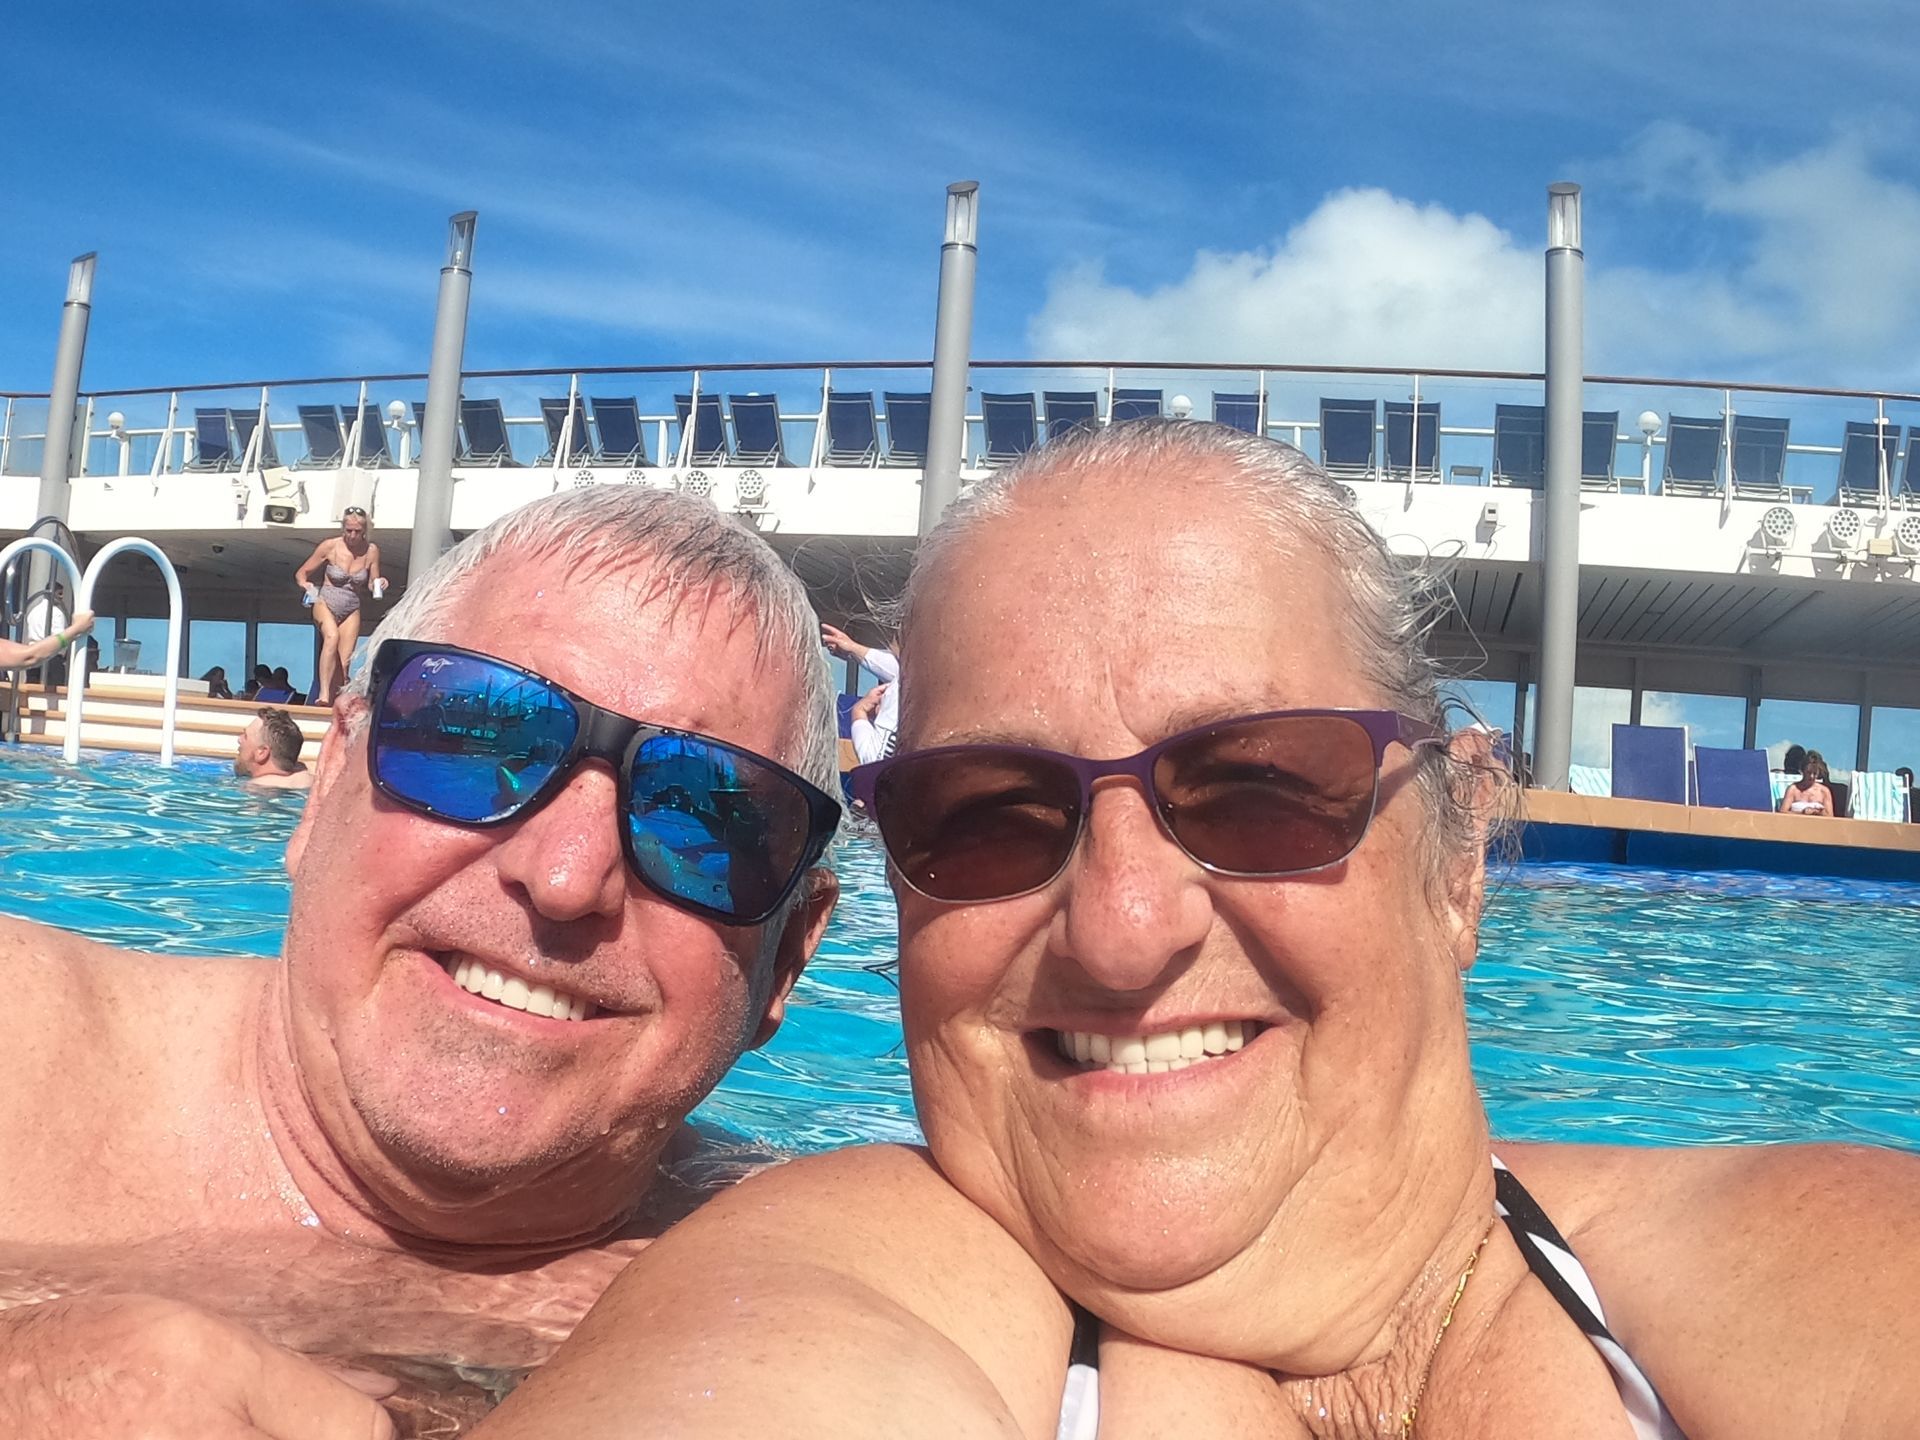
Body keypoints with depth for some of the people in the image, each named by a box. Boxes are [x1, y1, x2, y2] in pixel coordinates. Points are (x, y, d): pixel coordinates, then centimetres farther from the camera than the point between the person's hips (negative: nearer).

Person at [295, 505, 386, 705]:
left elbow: (371, 587, 8)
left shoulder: (371, 551, -4)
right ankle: (323, 694, -40)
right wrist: (305, 584, -21)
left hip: (351, 611, 3)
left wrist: (378, 585, -15)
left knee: (343, 664, -3)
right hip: (325, 604, -3)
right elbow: (301, 573, 0)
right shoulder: (330, 546, -9)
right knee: (332, 637, -34)